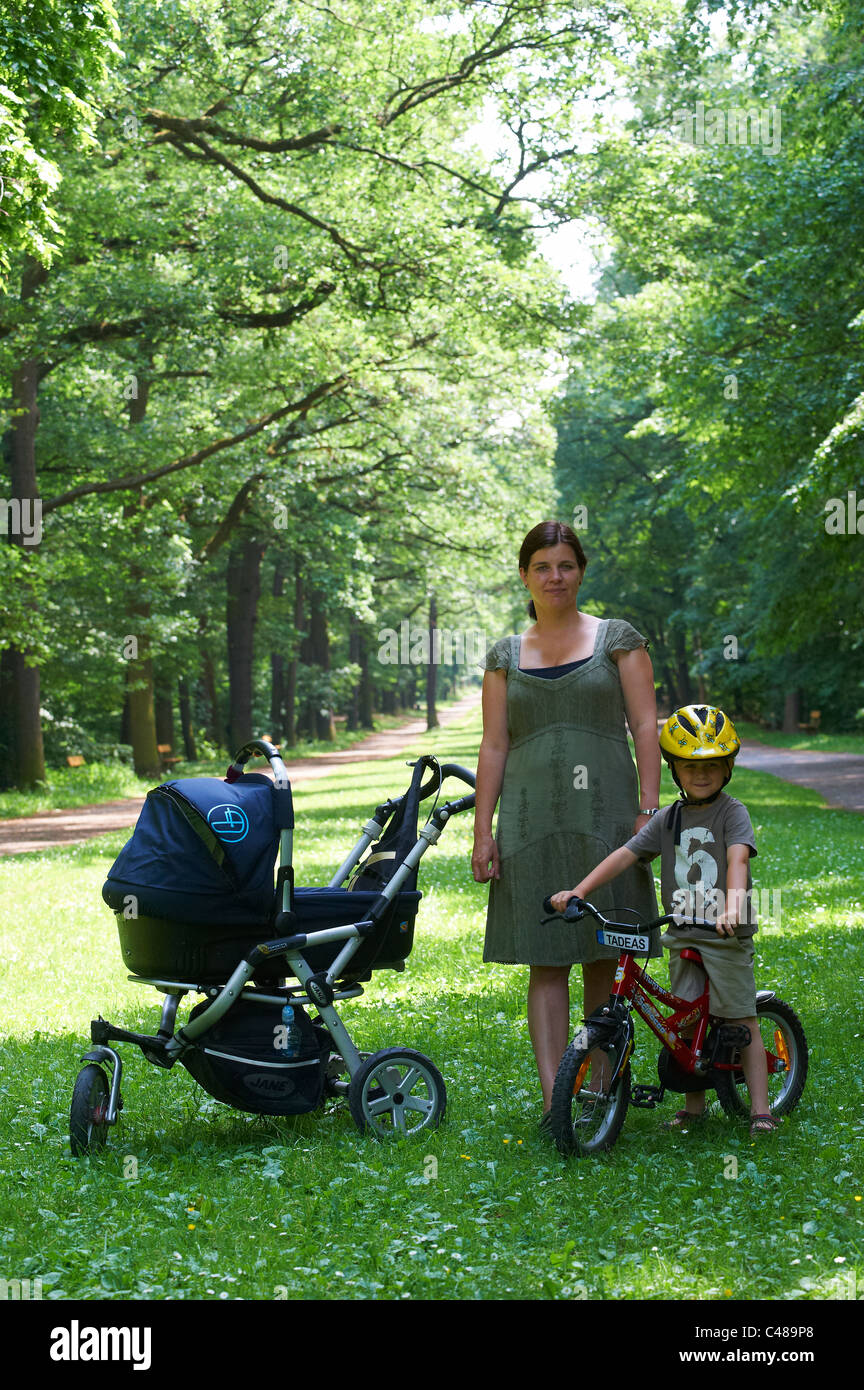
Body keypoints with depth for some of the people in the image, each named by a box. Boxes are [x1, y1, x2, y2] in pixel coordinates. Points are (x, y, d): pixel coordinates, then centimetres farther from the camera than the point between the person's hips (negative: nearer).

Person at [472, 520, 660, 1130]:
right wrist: (483, 829, 3)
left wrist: (649, 808, -7)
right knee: (546, 961, -3)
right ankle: (555, 1097, -4)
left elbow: (645, 725, 2)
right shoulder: (506, 656, 13)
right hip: (531, 816, 1)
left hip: (603, 811, -1)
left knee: (605, 958, 1)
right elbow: (494, 745, 11)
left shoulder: (618, 638, 8)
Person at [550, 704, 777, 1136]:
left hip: (726, 935, -5)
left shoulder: (731, 812, -5)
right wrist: (578, 891, -4)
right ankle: (694, 1104, 21)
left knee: (742, 1021, -3)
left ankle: (760, 1109, 1)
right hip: (682, 936, 5)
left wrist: (733, 907, -40)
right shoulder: (668, 819, 9)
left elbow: (738, 859, -22)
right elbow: (625, 855, 6)